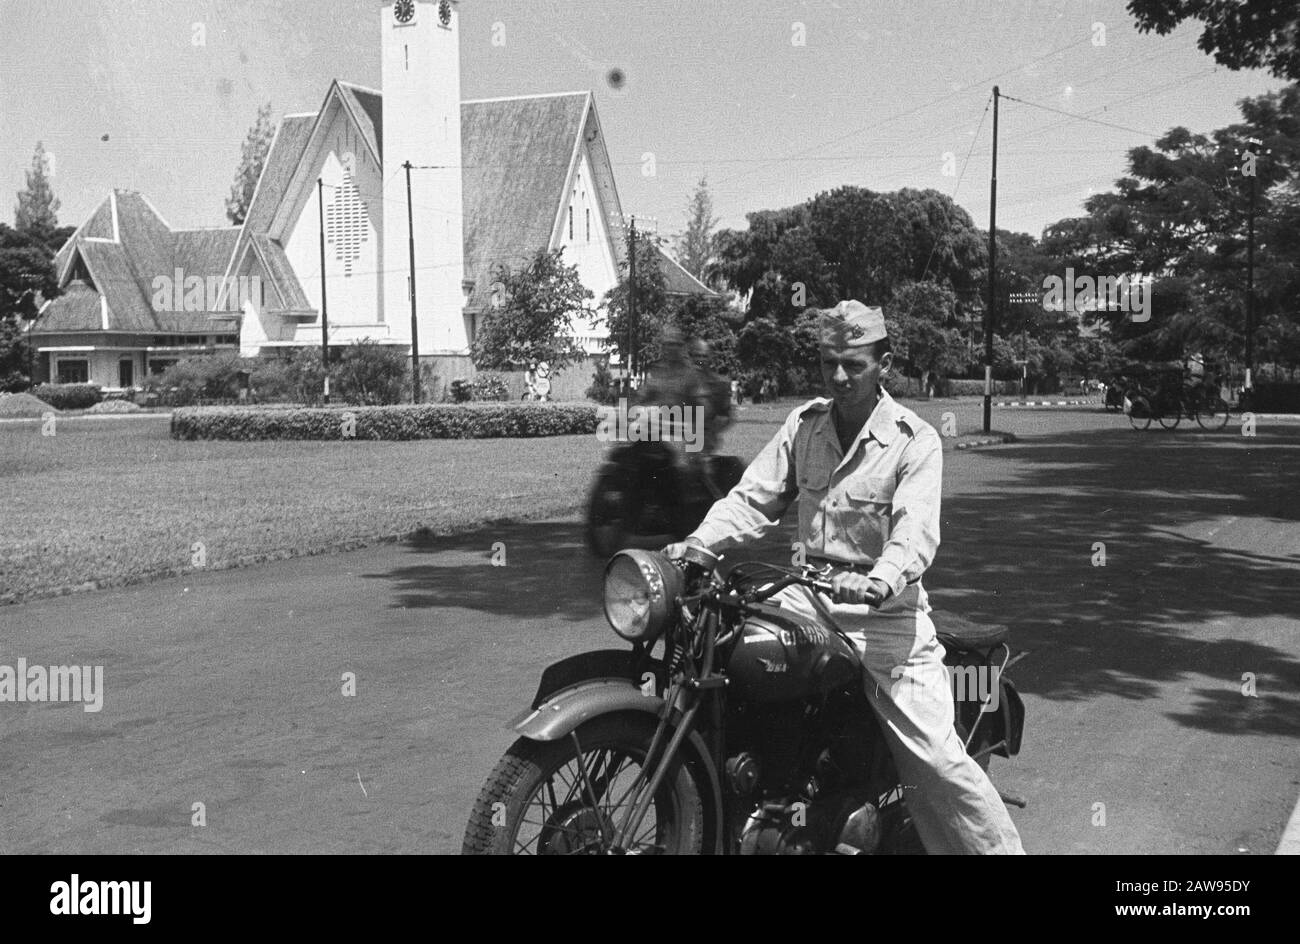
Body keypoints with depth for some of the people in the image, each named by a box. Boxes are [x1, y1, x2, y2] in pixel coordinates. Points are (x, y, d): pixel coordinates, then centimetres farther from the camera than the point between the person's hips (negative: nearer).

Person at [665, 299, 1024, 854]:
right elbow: (754, 498, 4)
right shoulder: (803, 425, 8)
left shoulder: (914, 441, -8)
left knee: (935, 757, -12)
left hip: (887, 610, -4)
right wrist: (696, 544, -14)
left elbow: (916, 533, -20)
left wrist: (878, 584, -41)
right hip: (811, 595, 5)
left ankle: (998, 845, 7)